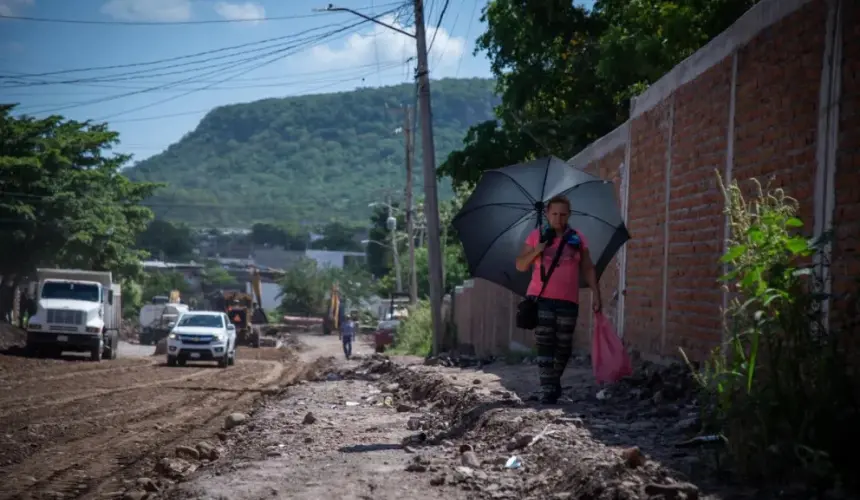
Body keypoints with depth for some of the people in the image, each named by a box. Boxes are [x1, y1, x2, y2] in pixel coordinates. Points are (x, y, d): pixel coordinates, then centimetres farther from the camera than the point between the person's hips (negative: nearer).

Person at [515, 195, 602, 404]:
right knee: (544, 345, -9)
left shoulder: (578, 239, 8)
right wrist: (536, 251, -10)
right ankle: (547, 390, -11)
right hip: (541, 299, -1)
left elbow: (588, 269, 11)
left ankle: (555, 380, 28)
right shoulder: (536, 237, 6)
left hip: (568, 301, 1)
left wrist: (595, 293, 2)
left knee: (564, 346, 5)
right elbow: (520, 266, 7)